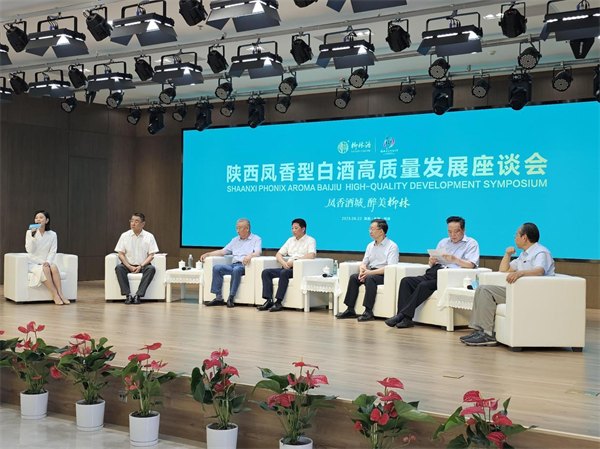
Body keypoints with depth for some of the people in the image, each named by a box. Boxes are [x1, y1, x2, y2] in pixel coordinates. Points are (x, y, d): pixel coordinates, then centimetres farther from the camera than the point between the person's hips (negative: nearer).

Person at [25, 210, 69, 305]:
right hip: (33, 263, -2)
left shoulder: (52, 234, 3)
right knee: (45, 269, -33)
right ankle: (55, 295, -30)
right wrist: (33, 236, -22)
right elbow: (29, 250, -11)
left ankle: (60, 294, -33)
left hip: (46, 263, 2)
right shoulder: (29, 232, -1)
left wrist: (48, 262, -18)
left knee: (54, 267, -32)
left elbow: (52, 252, 0)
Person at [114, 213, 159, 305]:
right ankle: (128, 295, -31)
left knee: (151, 269, -32)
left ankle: (138, 295, -33)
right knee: (119, 268, -30)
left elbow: (151, 255, -2)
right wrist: (129, 267, -14)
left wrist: (141, 266, -16)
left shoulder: (149, 236, 2)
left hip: (143, 266, -1)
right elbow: (121, 254, 1)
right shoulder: (124, 236, 3)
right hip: (128, 265, 1)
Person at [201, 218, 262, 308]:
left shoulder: (256, 239, 8)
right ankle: (218, 298, -22)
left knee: (236, 269, -39)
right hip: (234, 265, 6)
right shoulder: (235, 240, 26)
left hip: (245, 266, -6)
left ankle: (231, 298, -32)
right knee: (217, 268, -21)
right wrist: (207, 254, 11)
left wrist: (250, 255, -34)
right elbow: (223, 251, 23)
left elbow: (257, 253, -10)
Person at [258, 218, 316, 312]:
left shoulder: (310, 240, 2)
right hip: (288, 268, 7)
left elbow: (311, 255, -16)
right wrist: (284, 263, -3)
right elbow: (278, 254, 20)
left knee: (284, 273, -36)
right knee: (266, 272, -11)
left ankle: (279, 302, -31)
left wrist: (294, 261, -19)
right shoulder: (290, 240, 23)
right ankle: (269, 300, -19)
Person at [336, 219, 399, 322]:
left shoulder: (392, 246, -6)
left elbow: (390, 268, -17)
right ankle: (350, 310, -17)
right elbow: (364, 262, 17)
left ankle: (368, 312, -35)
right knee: (353, 277, -17)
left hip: (384, 275, -7)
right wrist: (362, 270, -9)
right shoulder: (370, 245, 16)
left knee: (370, 278, -34)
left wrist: (370, 272, -23)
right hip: (370, 273, 7)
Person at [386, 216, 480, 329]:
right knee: (406, 281, -17)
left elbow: (471, 265, -8)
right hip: (434, 273, 7)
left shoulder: (471, 243, 8)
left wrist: (455, 259, -24)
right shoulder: (443, 242, 27)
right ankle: (405, 319, -27)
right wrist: (432, 261, 0)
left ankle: (402, 315, -28)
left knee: (424, 285, -32)